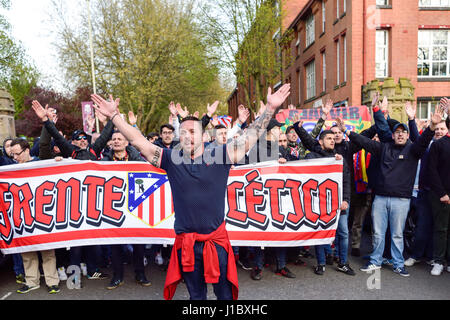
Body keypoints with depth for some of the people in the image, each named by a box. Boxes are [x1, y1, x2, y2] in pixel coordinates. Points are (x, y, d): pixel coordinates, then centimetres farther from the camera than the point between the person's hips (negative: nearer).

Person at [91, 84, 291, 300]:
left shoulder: (220, 155, -4)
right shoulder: (171, 159, -1)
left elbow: (251, 136, -6)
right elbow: (138, 141, -1)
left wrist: (270, 109, -12)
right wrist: (114, 116, -4)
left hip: (217, 240, -1)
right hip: (186, 243, 2)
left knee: (225, 294, 13)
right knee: (196, 295, 19)